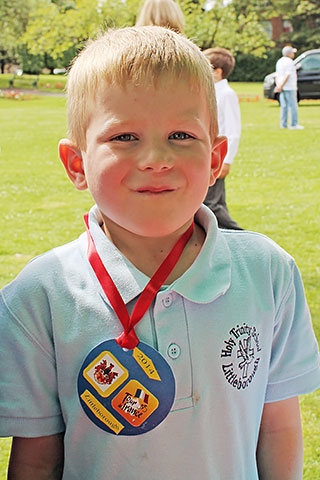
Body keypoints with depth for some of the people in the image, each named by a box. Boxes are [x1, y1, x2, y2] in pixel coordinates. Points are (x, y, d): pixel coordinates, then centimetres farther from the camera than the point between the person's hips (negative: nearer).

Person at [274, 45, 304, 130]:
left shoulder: (279, 61, 14)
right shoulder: (289, 62, -13)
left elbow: (277, 75, 12)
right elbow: (287, 75, -20)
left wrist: (278, 85, 7)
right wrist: (281, 86, -19)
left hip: (282, 88, 9)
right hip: (289, 88, -9)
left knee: (284, 106, 11)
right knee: (293, 106, -4)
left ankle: (283, 124, 10)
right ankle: (294, 124, -5)